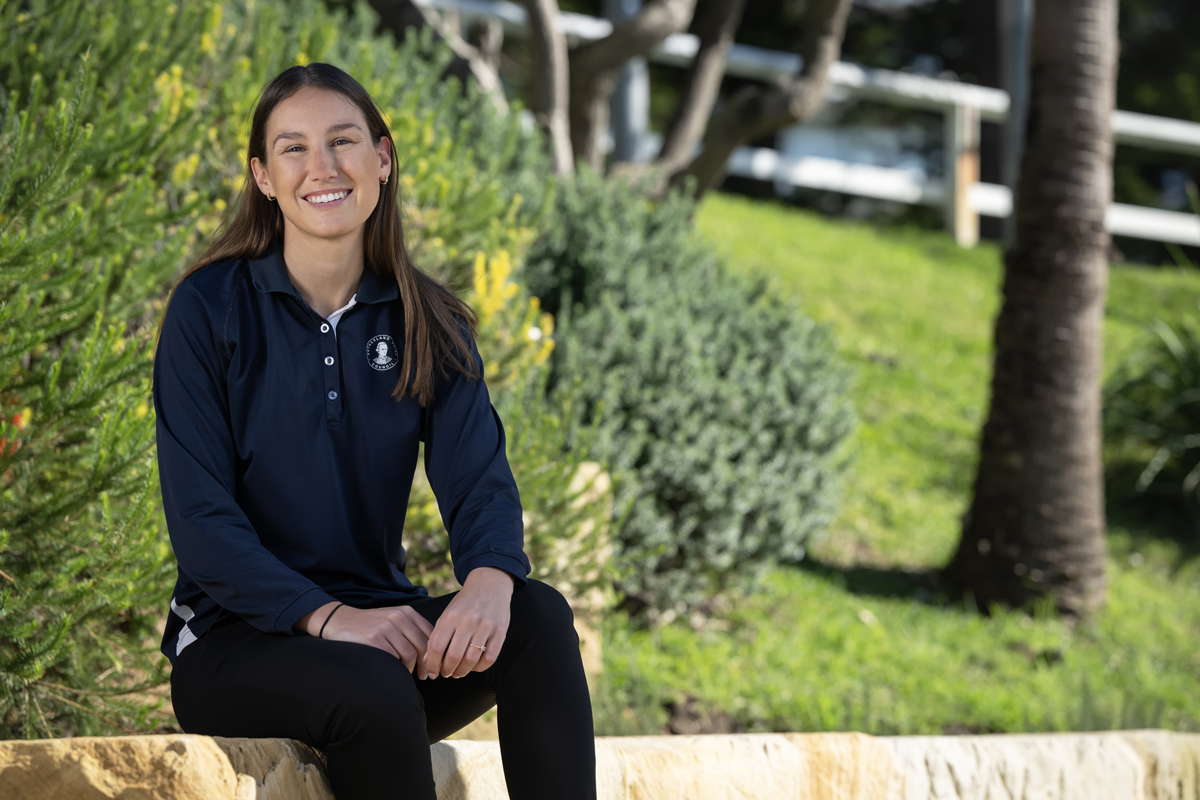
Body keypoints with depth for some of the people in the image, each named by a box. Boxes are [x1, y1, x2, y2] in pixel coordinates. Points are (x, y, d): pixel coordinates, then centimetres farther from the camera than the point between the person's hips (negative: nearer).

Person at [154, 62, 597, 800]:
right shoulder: (209, 309, -5)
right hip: (239, 640, -4)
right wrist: (327, 617, -27)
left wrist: (490, 578, -30)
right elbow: (199, 517, -11)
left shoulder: (428, 324, 7)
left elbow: (478, 478, -5)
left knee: (538, 615, -26)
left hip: (377, 621, 4)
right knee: (373, 689, -35)